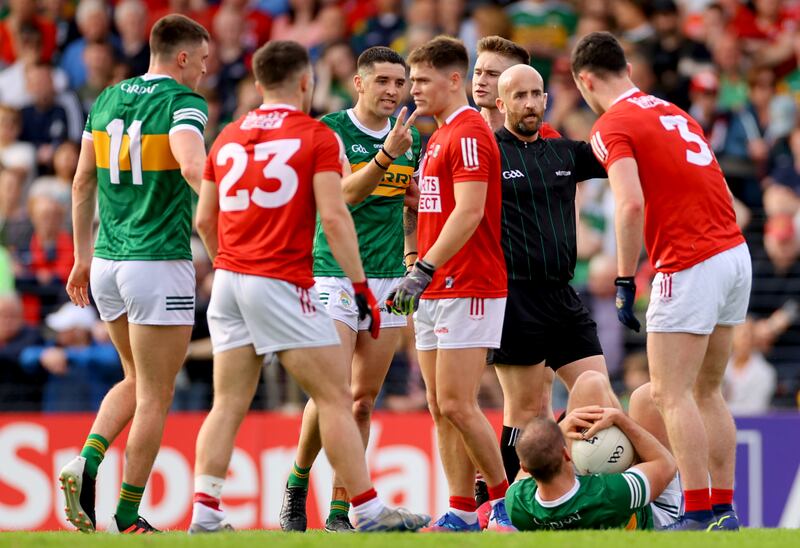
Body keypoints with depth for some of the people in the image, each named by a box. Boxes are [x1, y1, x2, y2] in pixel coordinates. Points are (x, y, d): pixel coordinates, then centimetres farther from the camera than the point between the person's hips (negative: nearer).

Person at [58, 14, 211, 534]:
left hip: (108, 261, 7)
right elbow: (193, 168, -29)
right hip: (160, 261, -7)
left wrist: (84, 256, 22)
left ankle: (87, 461, 0)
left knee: (137, 382, 22)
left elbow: (83, 183, 16)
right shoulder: (182, 103, -10)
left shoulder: (107, 100, 11)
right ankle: (128, 516, 5)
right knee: (155, 397, 3)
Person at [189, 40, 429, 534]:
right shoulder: (317, 137, -3)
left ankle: (205, 516, -1)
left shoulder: (228, 138, 14)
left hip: (229, 283, 6)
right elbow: (334, 217, -11)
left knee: (229, 404, 7)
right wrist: (361, 286, -6)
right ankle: (369, 512, 1)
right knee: (336, 399, 1)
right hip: (283, 284, -6)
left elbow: (204, 220, 17)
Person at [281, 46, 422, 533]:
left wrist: (414, 261, 8)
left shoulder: (412, 137, 8)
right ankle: (298, 481, 10)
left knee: (364, 401, 3)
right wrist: (387, 154, -33)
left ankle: (340, 510, 9)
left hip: (389, 281, 5)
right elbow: (345, 196, -21)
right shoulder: (331, 130, -8)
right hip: (335, 277, -5)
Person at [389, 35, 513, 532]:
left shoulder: (469, 134, -12)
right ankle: (462, 512, 7)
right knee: (441, 408, 6)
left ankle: (503, 499, 0)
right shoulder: (439, 137, 19)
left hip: (468, 289, -10)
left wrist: (424, 271, -25)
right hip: (435, 291, 10)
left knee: (457, 405, -12)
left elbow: (469, 212, -21)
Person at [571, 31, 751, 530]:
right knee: (706, 392, 15)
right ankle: (725, 509, 13)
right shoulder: (672, 112, 19)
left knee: (671, 394, -4)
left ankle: (699, 515, -8)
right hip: (735, 253, 8)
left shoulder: (613, 125, -7)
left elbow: (631, 205, -20)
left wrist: (624, 281, -14)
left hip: (690, 268, -8)